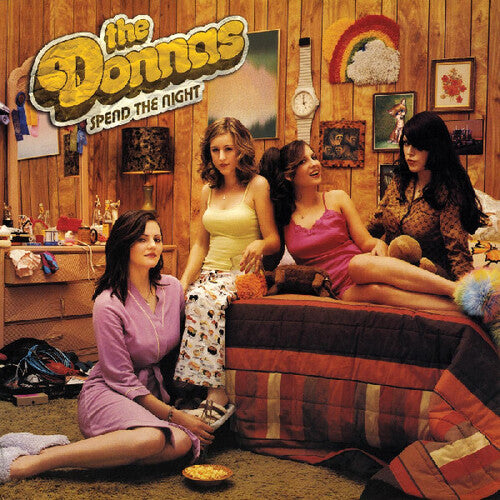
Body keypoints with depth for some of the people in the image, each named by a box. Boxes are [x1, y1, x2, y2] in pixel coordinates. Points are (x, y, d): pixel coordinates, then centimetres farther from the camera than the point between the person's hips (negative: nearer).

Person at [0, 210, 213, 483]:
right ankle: (28, 463, -27)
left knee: (182, 443, -29)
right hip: (107, 392, -6)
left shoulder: (172, 287, 2)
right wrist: (175, 416, -15)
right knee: (151, 438, -39)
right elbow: (122, 380, -13)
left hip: (155, 392, 6)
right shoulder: (108, 304, -15)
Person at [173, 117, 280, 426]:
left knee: (205, 299, -35)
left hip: (243, 274, -5)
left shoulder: (257, 185, 0)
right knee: (192, 297, -28)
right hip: (211, 271, 5)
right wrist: (184, 281, 3)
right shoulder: (209, 191, 17)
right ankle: (218, 400, -28)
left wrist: (259, 245, -26)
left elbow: (274, 241, -1)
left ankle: (216, 396, -35)